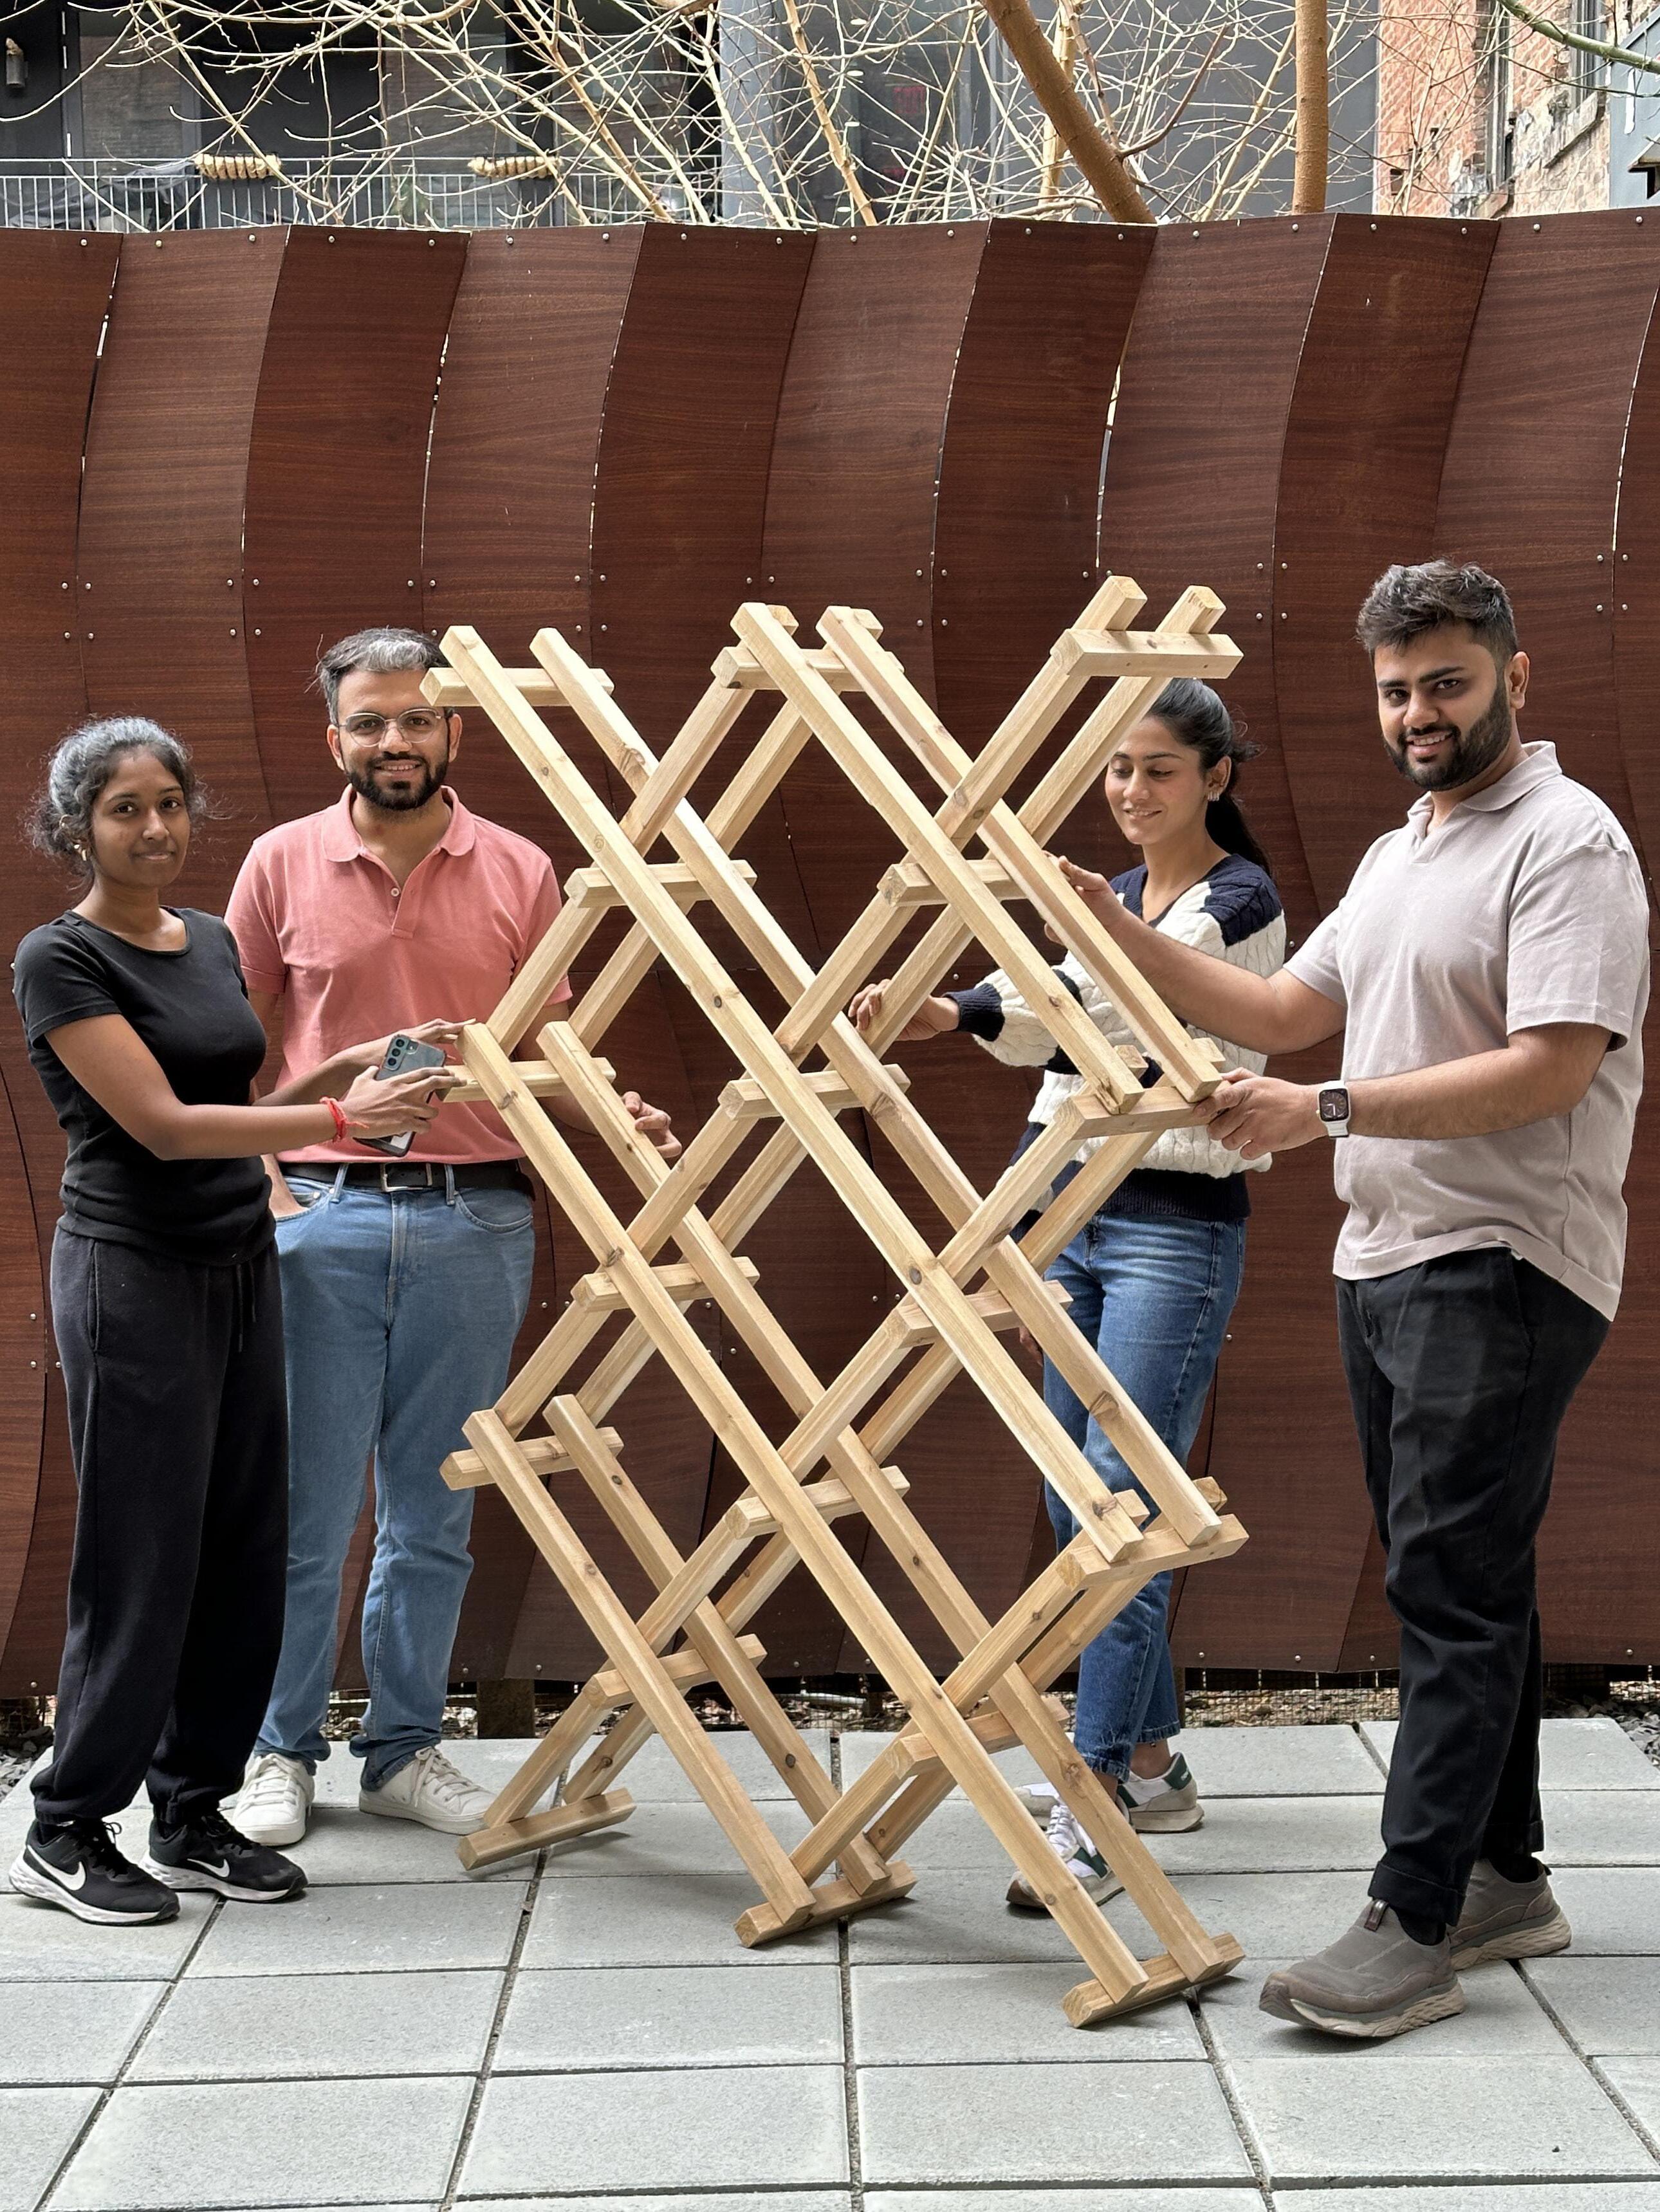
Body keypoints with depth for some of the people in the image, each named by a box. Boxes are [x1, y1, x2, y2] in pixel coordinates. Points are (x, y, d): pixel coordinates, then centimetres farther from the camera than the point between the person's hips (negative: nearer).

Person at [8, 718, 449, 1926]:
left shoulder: (212, 940, 11)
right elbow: (162, 1123, -19)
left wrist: (342, 1068, 1)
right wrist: (343, 1118, -22)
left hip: (241, 1268, 8)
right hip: (134, 1276, -8)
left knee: (245, 1554, 9)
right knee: (142, 1560, -2)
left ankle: (195, 1815, 21)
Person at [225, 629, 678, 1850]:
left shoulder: (519, 873, 5)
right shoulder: (283, 865, 3)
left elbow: (547, 1048, 9)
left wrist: (617, 1115, -10)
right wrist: (248, 1176, -5)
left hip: (478, 1221, 1)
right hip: (319, 1218, -1)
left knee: (434, 1512, 10)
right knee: (305, 1508, 4)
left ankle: (405, 1747, 24)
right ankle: (281, 1750, 20)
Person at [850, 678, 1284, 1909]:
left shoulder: (1242, 901, -9)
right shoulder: (1117, 897, 16)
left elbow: (1100, 990, -25)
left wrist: (959, 1011, -39)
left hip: (1177, 1225, -8)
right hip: (1079, 1210, 8)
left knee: (1122, 1506, -13)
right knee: (1075, 1502, 10)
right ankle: (1152, 1762, 22)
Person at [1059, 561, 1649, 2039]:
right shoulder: (1399, 855, 18)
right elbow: (1287, 1011, 21)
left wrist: (1328, 1112, -21)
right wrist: (1127, 939, 10)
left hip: (1503, 1274, -9)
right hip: (1387, 1257, 9)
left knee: (1455, 1595, -9)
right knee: (1464, 1585, 14)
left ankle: (1413, 1929, -6)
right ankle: (1505, 1878, 25)